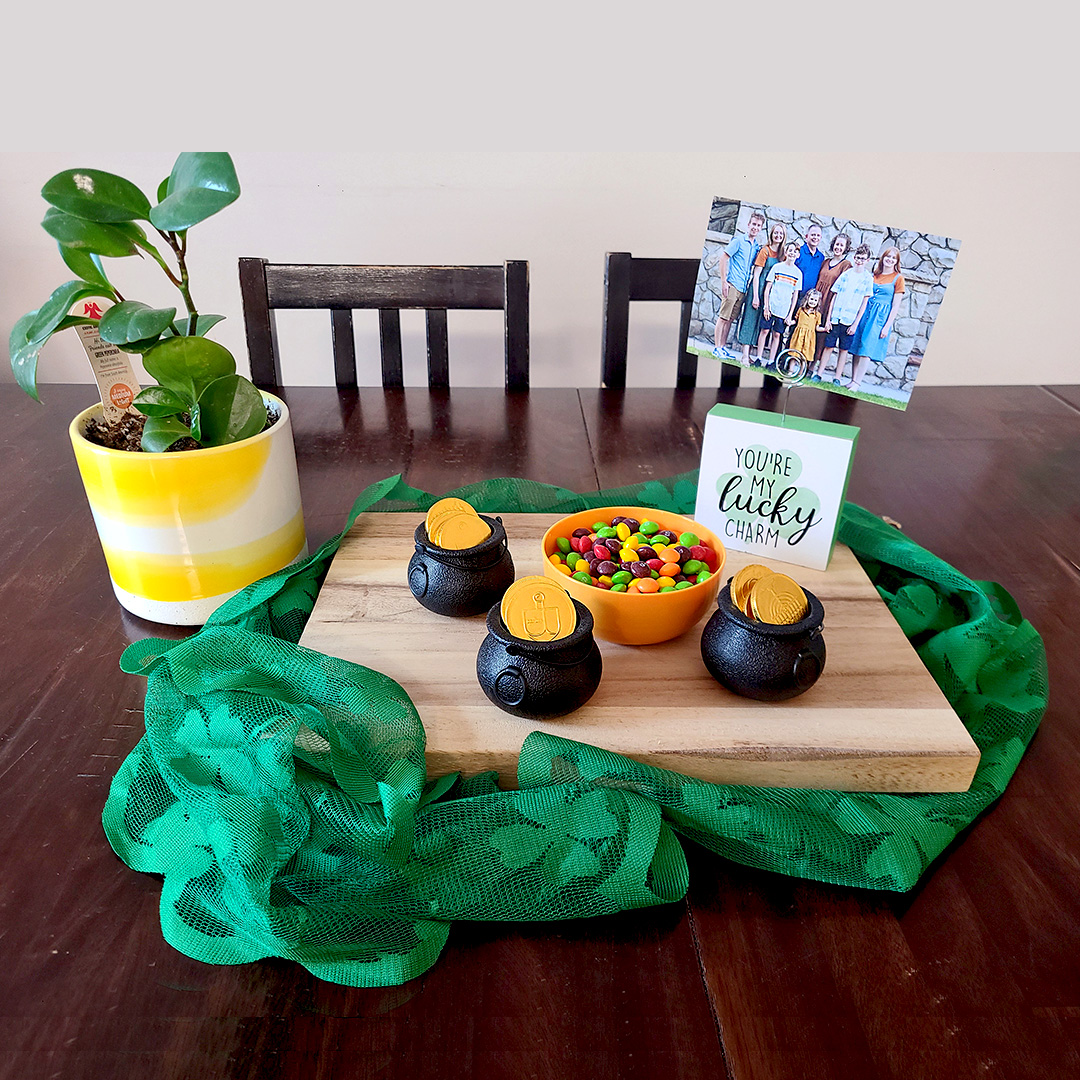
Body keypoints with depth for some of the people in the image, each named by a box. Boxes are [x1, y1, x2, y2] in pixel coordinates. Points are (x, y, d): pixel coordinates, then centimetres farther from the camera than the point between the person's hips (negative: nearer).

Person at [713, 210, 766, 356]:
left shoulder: (757, 247, 15)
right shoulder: (738, 240, -3)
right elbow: (723, 258, -7)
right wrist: (724, 282, -13)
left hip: (743, 288, 6)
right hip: (732, 285, -6)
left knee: (731, 319, 8)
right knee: (723, 317, -6)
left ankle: (723, 347, 12)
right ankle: (717, 348, -3)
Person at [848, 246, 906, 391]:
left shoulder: (898, 278, 0)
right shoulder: (875, 274, 13)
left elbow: (895, 305, -4)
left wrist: (887, 326, -11)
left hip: (881, 316, -5)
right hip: (866, 311, 5)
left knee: (867, 349, -11)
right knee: (857, 348, 2)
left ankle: (857, 382, -9)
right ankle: (853, 379, 7)